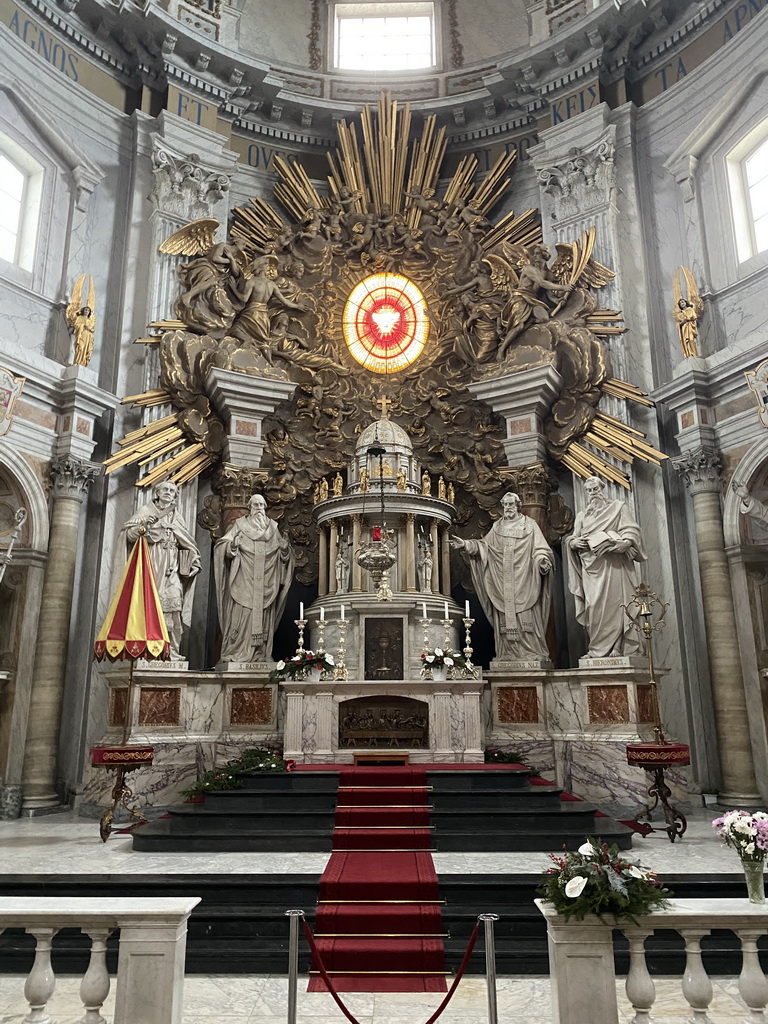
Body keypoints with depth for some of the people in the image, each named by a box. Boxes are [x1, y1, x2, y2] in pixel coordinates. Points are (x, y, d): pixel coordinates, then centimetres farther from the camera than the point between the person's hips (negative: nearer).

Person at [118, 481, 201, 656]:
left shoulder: (176, 517, 23)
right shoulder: (146, 510, 11)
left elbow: (187, 543, 25)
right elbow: (129, 534, 1)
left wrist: (195, 558, 11)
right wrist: (142, 527, -18)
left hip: (171, 567, 3)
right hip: (150, 563, -3)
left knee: (174, 602, -11)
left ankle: (172, 650, -11)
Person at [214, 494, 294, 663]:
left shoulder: (273, 528, 16)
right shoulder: (240, 525, 8)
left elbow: (284, 557, 17)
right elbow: (222, 547, 0)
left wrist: (285, 548, -4)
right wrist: (233, 545, -20)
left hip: (266, 584, 3)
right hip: (243, 583, -3)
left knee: (263, 619, 0)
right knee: (240, 616, -8)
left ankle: (259, 656, 3)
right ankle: (234, 655, -4)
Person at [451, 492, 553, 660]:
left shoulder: (529, 525, 7)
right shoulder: (497, 527, 17)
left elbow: (539, 549, 0)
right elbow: (484, 545, 12)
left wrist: (542, 560, -21)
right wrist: (466, 545, -3)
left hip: (524, 582, -3)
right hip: (502, 583, 3)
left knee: (526, 619, -7)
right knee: (505, 619, -1)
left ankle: (534, 655, -4)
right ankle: (509, 655, 1)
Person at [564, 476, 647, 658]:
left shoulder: (617, 507, 13)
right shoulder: (582, 516, 24)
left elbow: (632, 530, 3)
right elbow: (571, 539, 20)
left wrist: (625, 542, -18)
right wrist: (573, 542, -5)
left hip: (613, 564, -3)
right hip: (591, 566, 3)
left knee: (615, 602, -11)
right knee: (593, 605, -6)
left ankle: (619, 649, -11)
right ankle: (598, 650, -6)